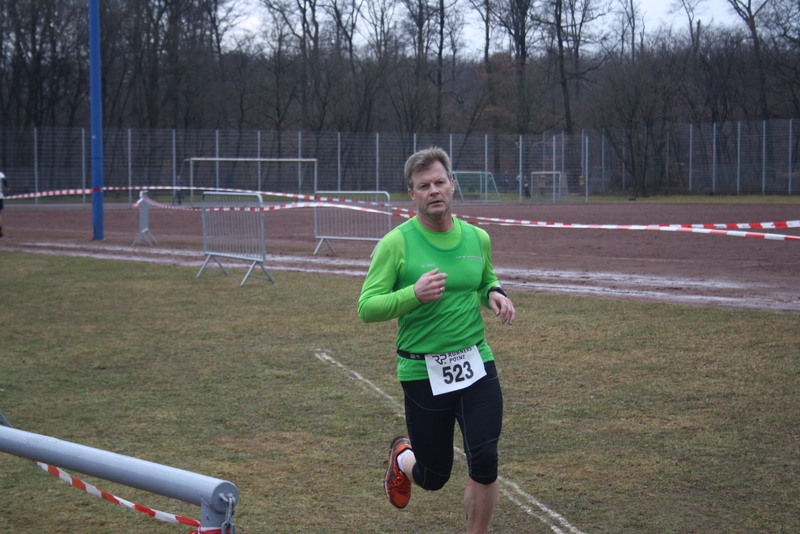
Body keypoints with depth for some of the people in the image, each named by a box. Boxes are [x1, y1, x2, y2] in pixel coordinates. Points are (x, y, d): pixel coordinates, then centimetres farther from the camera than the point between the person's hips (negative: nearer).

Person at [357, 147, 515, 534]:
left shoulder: (478, 238, 4)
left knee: (485, 464, -9)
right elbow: (366, 308, -11)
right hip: (423, 372, -3)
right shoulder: (396, 243, -10)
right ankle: (402, 456, 46)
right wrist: (414, 294, -26)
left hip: (476, 365, 3)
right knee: (434, 478, 10)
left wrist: (495, 295, 0)